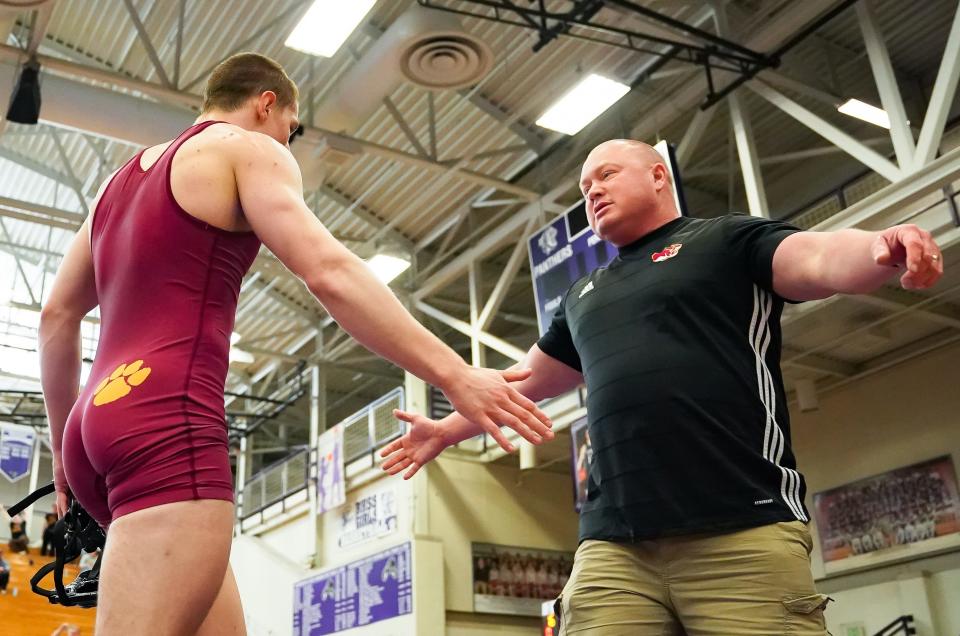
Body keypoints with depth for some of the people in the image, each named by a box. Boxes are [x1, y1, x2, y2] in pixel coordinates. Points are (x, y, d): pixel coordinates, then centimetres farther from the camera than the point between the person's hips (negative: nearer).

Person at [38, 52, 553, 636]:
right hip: (167, 421, -9)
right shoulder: (249, 150, 4)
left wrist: (66, 447, 33)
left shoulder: (126, 177, 27)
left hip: (103, 420, 9)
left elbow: (57, 317, 27)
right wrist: (454, 375, -16)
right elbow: (329, 272, -13)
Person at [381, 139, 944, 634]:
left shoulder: (728, 240, 10)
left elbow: (822, 259, -8)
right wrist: (446, 430, 43)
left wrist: (883, 247, -30)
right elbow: (525, 383, 38)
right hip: (614, 545, 5)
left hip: (743, 533, -4)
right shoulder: (584, 298, 27)